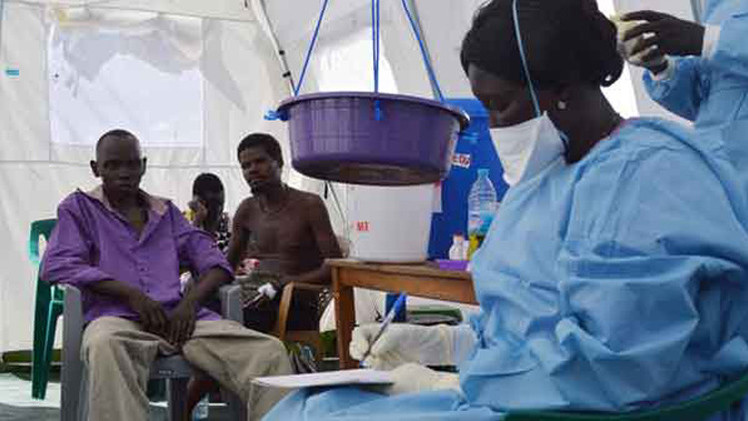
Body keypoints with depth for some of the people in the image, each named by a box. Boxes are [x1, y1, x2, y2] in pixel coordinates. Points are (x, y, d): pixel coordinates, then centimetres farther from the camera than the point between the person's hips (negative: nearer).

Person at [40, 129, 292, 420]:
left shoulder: (166, 211, 27)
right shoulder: (78, 208, 17)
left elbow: (214, 263, 20)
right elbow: (56, 265, 0)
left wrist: (190, 302, -3)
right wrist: (131, 294, -10)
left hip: (179, 317, 4)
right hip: (117, 318, -3)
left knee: (269, 351, -22)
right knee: (105, 346, -43)